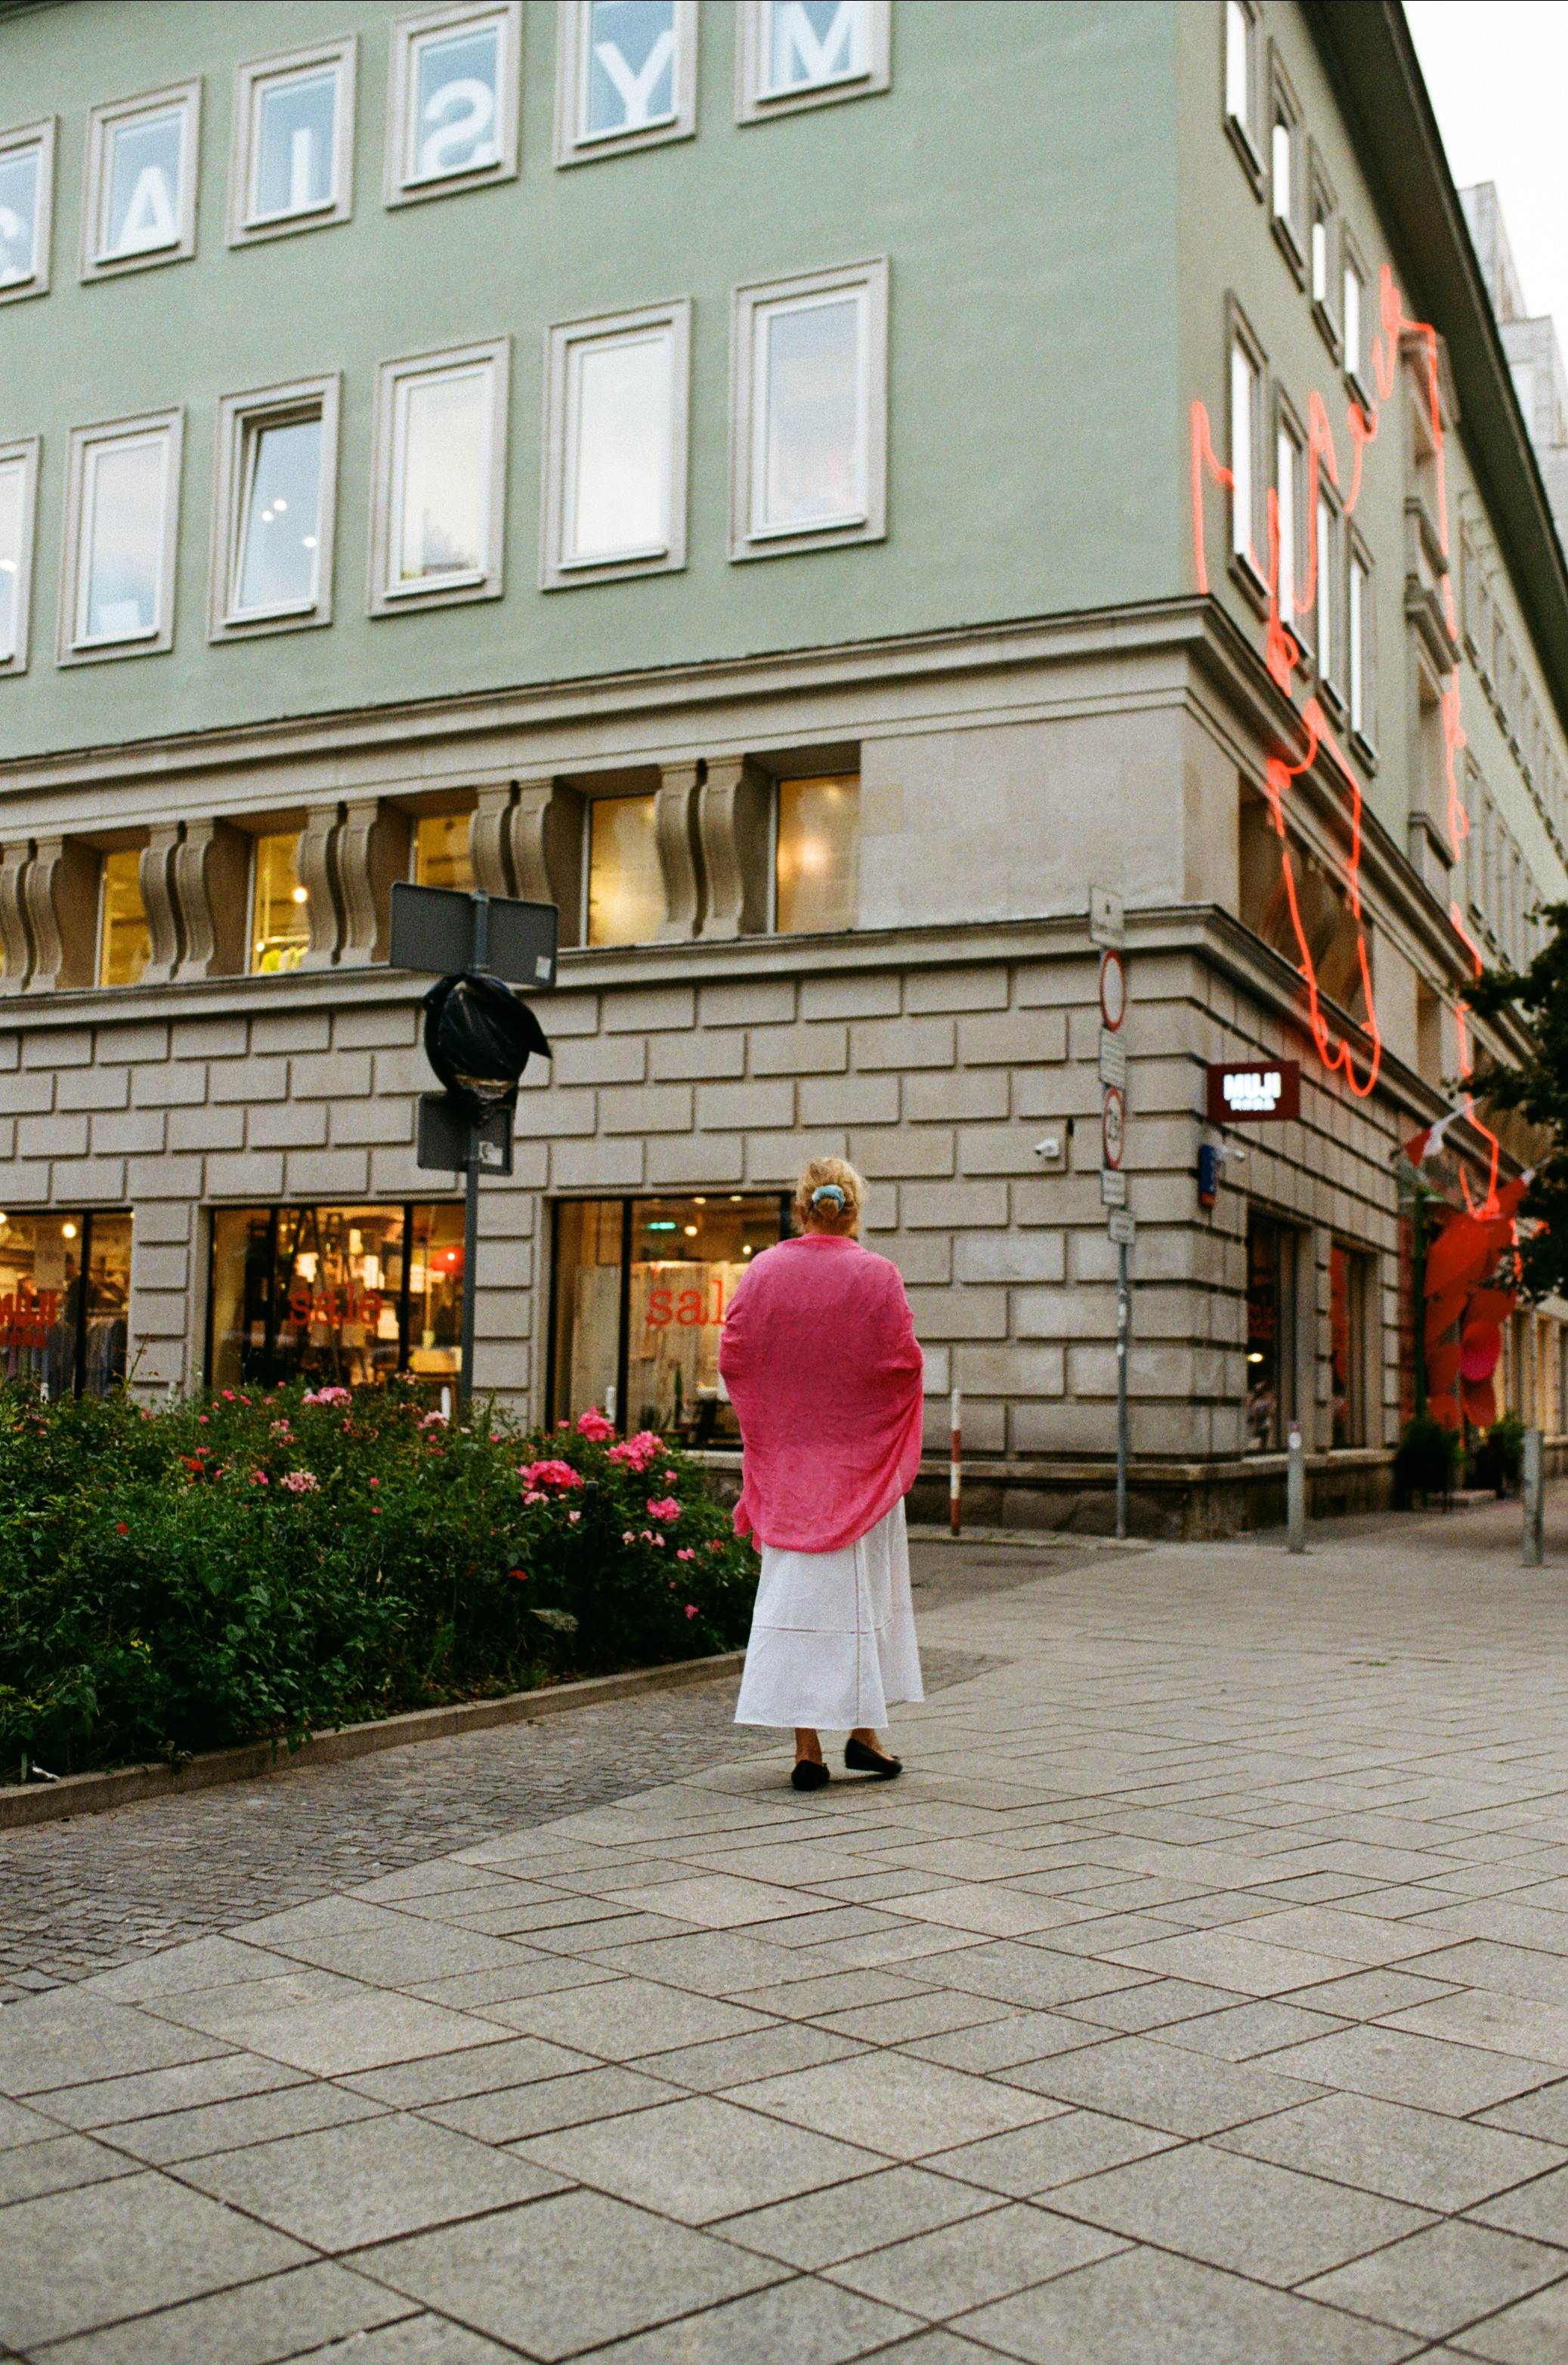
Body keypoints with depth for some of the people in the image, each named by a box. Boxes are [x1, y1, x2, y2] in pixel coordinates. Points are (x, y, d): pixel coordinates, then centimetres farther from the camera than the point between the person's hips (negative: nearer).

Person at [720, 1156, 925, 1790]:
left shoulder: (763, 1271, -4)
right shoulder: (878, 1276, -10)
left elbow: (731, 1360, -1)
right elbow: (904, 1365, -8)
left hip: (785, 1454, 2)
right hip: (858, 1455, -2)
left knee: (793, 1589, 5)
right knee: (860, 1588, 11)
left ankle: (806, 1747, 3)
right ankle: (861, 1730, 15)